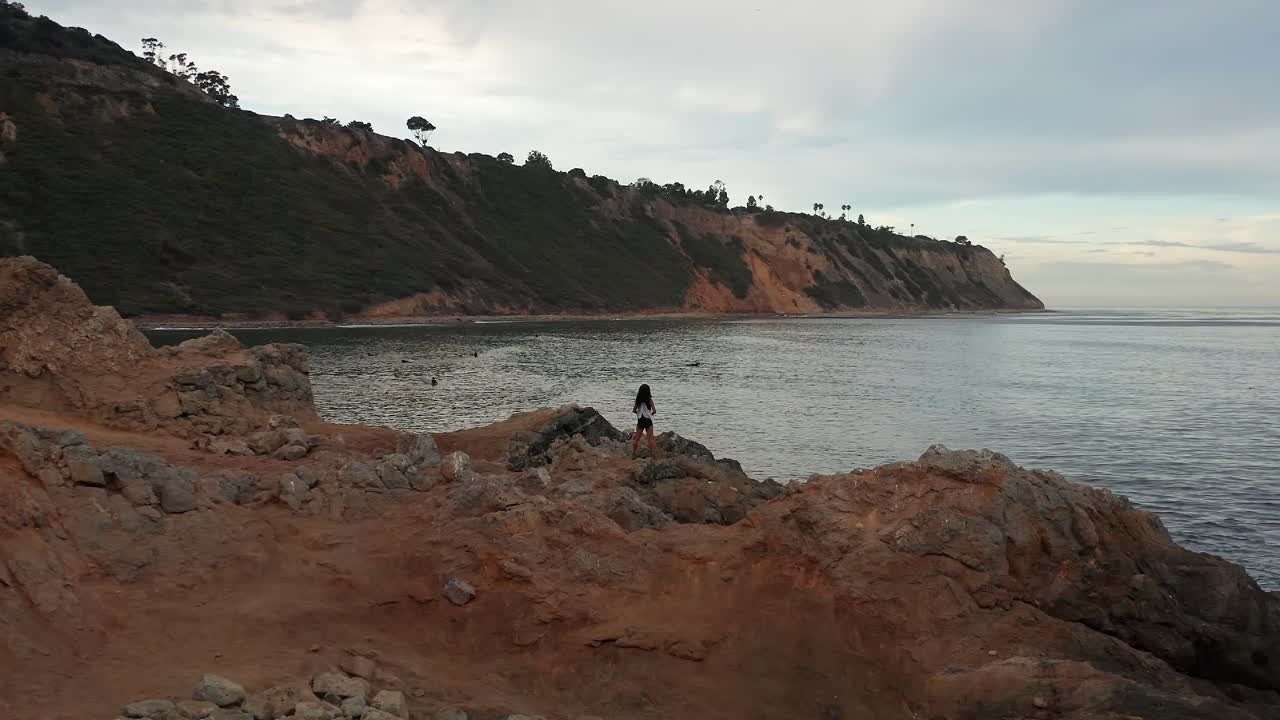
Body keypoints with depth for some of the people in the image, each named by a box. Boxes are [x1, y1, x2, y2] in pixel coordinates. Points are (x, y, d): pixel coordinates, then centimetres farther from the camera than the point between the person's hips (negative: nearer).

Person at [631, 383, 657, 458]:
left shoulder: (638, 400, 0)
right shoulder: (649, 400, -11)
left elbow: (634, 410, 5)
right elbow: (654, 411, -14)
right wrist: (651, 414, 6)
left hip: (640, 420, 4)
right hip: (648, 420, -4)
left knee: (637, 438, 11)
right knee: (650, 438, 2)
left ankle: (633, 453, 14)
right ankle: (652, 453, 0)